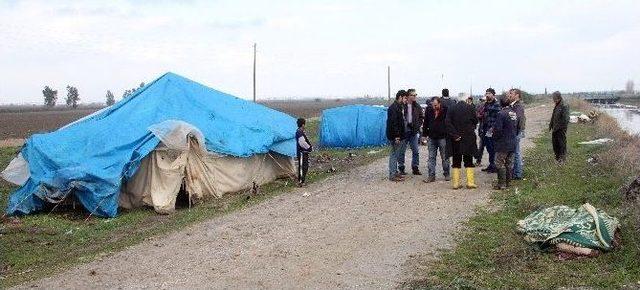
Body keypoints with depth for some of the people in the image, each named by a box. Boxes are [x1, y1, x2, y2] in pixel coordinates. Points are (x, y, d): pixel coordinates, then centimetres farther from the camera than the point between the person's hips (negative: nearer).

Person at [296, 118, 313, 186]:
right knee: (302, 166, -7)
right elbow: (302, 143, -24)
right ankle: (300, 181, -3)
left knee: (305, 166, 16)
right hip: (301, 152, -11)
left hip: (304, 152, 11)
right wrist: (309, 147, -12)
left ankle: (303, 180, 25)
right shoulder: (299, 132, -19)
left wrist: (310, 147, 8)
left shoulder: (302, 132, 14)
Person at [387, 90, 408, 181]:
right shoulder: (393, 108, -16)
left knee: (396, 155, 15)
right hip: (395, 136, -10)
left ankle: (395, 172, 23)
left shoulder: (400, 107, 16)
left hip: (399, 136, 10)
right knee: (394, 155, -5)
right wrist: (396, 136, -24)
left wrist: (402, 135, 18)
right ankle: (392, 175, 0)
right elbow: (393, 123, -22)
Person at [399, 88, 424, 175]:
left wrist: (417, 126, -1)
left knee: (416, 151, 6)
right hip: (404, 131, -4)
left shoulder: (417, 106, 6)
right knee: (402, 151, 4)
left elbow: (421, 117, 12)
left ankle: (415, 168, 15)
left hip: (414, 132, 4)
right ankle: (401, 168, 13)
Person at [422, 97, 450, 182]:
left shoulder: (445, 110, -10)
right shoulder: (428, 110, 1)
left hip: (443, 137, -3)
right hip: (432, 137, 3)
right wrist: (424, 135, 9)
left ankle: (446, 174, 20)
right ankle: (431, 175, 8)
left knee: (444, 157, 8)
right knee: (431, 157, 4)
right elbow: (425, 123, 10)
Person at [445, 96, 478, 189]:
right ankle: (470, 182, 5)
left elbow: (447, 122, -8)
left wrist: (454, 135, -8)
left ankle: (456, 183, 6)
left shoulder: (451, 109, -2)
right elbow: (475, 121, 1)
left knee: (456, 162, 7)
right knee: (468, 162, 7)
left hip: (456, 140, 1)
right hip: (468, 139, -1)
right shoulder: (470, 108, -5)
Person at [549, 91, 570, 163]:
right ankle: (557, 157, 25)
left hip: (561, 129, -8)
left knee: (562, 143, 0)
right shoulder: (556, 106, 12)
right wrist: (551, 125, 11)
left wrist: (556, 127, -18)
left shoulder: (564, 107, -15)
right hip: (555, 129, 8)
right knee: (555, 143, 13)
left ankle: (562, 158, 9)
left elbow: (565, 119, -19)